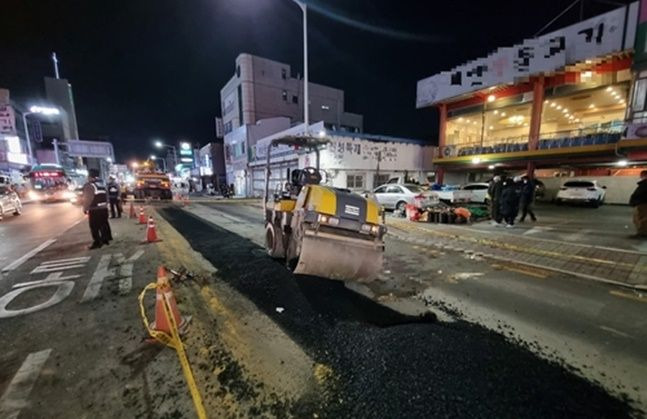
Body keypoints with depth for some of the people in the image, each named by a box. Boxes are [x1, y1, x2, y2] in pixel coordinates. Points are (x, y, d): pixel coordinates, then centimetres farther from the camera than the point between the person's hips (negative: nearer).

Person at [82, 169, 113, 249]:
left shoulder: (89, 185, -13)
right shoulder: (102, 184, 12)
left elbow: (87, 199, -17)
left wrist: (85, 208, -6)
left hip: (94, 210, -8)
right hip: (104, 208, 8)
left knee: (95, 227, -1)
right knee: (104, 224, 14)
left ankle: (97, 243, 1)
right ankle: (106, 239, 21)